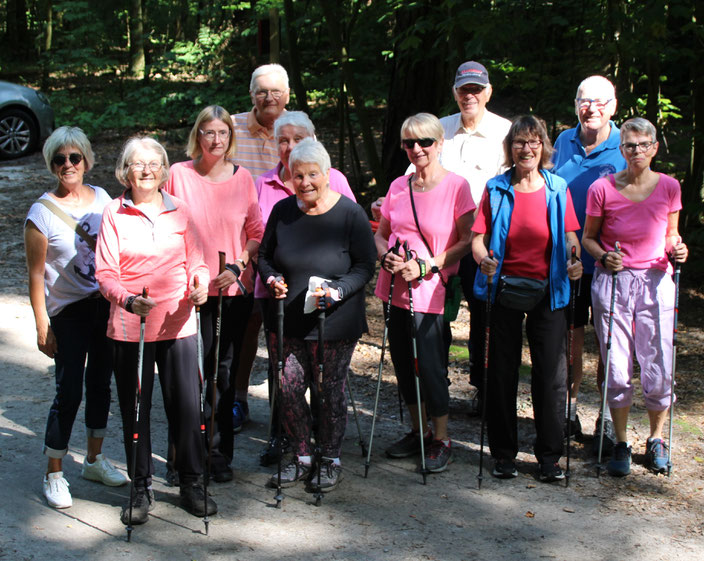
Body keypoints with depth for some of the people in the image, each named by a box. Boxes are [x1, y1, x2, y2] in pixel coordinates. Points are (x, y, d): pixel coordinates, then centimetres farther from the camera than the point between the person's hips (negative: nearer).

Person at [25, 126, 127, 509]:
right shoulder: (42, 212, -10)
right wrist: (42, 326, -11)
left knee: (100, 383, 15)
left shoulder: (102, 198, 4)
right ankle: (53, 474, 11)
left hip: (106, 304, 5)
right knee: (69, 392, -4)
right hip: (68, 311, -5)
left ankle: (94, 460, 32)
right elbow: (36, 274, -9)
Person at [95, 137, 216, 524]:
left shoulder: (180, 212, 8)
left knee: (187, 406, 1)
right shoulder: (114, 214, 1)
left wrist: (200, 286, -12)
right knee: (135, 409, 5)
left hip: (178, 324, 2)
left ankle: (191, 484, 19)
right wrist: (129, 300, -22)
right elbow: (105, 274, -4)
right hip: (130, 326, -1)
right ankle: (141, 489, 20)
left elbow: (197, 263, 10)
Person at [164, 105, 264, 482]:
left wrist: (239, 265, -7)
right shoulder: (178, 175, -1)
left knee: (226, 369, 6)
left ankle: (221, 453, 18)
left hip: (234, 288, 2)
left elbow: (256, 232, 8)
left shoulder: (242, 178, 4)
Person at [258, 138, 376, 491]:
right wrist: (272, 279, -6)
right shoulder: (282, 211, 4)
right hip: (287, 321, 4)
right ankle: (301, 458, 23)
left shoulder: (350, 214, -8)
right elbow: (265, 255, 15)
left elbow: (365, 267, -7)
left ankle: (331, 459, 24)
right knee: (288, 389, 4)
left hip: (334, 323, -3)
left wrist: (336, 291, -23)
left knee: (330, 391, 5)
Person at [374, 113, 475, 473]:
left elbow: (468, 241, -9)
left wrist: (426, 266, -16)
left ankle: (441, 440, 11)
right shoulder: (398, 187, 8)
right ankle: (418, 430, 29)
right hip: (394, 288, 5)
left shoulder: (456, 186, -7)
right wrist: (386, 257, -6)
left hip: (430, 292, -5)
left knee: (430, 366, -6)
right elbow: (380, 234, 16)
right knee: (403, 363, 12)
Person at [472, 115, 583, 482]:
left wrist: (574, 261, -12)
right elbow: (478, 238, 1)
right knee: (502, 373, 5)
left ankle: (549, 456, 12)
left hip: (547, 292, 1)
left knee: (551, 375, -1)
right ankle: (503, 454, 18)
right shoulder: (496, 189, 2)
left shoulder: (557, 189, 5)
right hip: (504, 291, 0)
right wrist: (484, 259, -20)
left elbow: (570, 237, 8)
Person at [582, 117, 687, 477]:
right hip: (612, 283, -1)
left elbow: (671, 237, 13)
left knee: (658, 371, -1)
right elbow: (588, 237, 5)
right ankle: (620, 444, 19)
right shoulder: (603, 188, -6)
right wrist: (604, 257, -14)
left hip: (656, 283, 1)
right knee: (617, 370, 1)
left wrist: (677, 250, -8)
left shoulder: (669, 187, 1)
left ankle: (656, 439, 22)